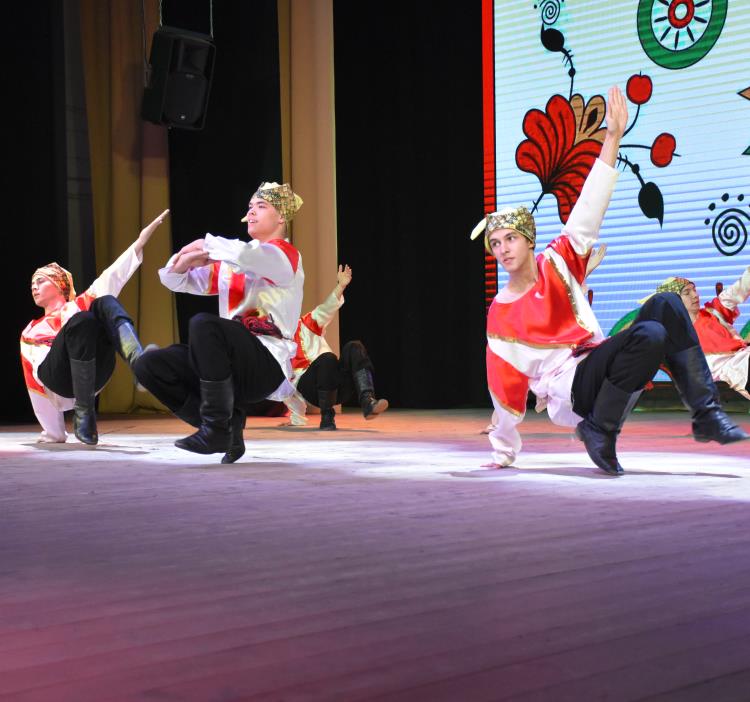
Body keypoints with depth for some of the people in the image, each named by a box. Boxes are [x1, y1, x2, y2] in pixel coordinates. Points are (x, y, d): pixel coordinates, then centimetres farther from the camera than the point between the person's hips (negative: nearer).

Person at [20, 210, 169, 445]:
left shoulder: (82, 304, 30)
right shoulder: (31, 332, 32)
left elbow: (111, 279, 12)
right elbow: (35, 383, 23)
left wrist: (140, 241, -3)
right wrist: (54, 434, 13)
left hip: (93, 373, 1)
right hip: (59, 378, -1)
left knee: (105, 302, -18)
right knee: (82, 319, -29)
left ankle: (139, 361, -47)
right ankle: (83, 413, -32)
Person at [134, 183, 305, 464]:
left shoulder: (285, 255, 1)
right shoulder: (229, 262, 22)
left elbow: (244, 254, -23)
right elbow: (174, 280, 22)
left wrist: (204, 244, -6)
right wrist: (185, 260, -1)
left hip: (268, 365, -7)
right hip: (232, 360, 7)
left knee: (204, 323, -33)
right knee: (149, 365, -10)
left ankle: (217, 428, -24)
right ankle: (228, 427, -5)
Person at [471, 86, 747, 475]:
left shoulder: (556, 264, 6)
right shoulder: (499, 316, -2)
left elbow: (589, 210, 0)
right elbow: (505, 386, 2)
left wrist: (612, 138, -8)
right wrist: (503, 454, 6)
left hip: (600, 371, 5)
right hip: (570, 392, -5)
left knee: (666, 304, -15)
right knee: (651, 335, -29)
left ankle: (707, 414, -18)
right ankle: (600, 430, -21)